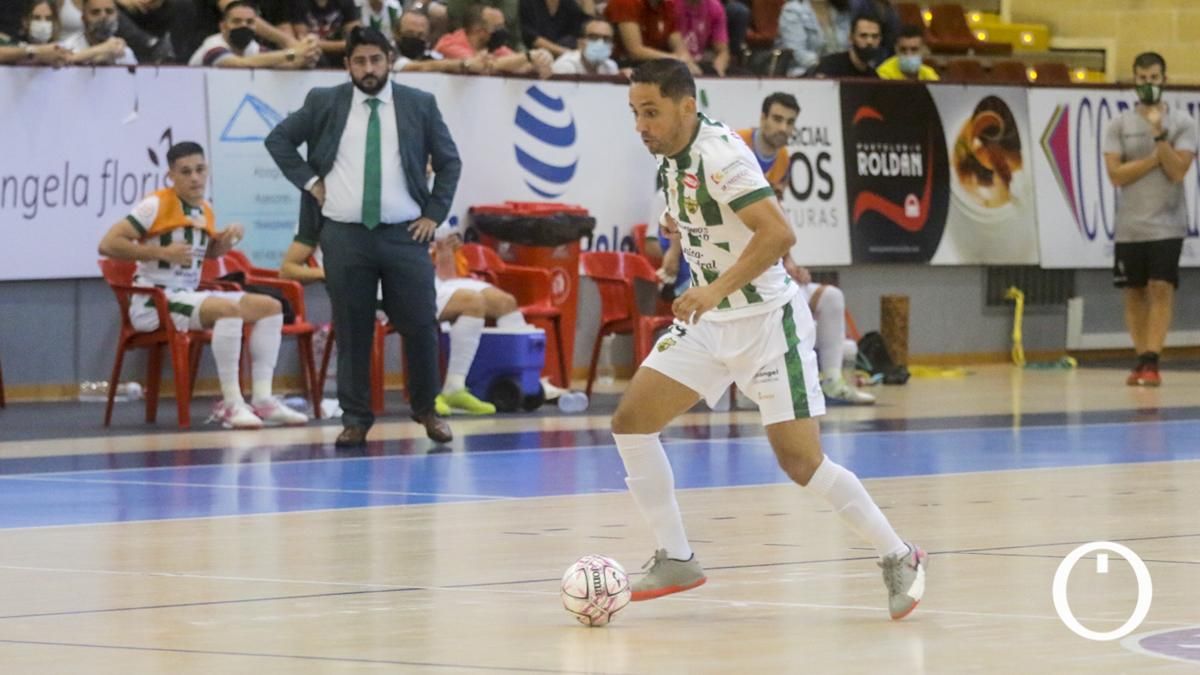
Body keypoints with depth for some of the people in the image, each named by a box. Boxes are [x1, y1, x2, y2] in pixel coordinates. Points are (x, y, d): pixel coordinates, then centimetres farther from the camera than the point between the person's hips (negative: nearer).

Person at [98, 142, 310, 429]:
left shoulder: (205, 212, 13)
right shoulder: (156, 206, -10)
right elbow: (108, 244, -18)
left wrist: (227, 239, 10)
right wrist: (162, 252, -22)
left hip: (191, 296, 9)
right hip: (155, 303, -9)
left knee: (270, 307, 1)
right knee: (228, 308, -33)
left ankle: (262, 400, -6)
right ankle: (231, 404, -30)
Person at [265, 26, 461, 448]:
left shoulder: (419, 105, 5)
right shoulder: (324, 103, 5)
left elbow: (449, 161, 12)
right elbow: (278, 139, 13)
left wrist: (434, 214, 4)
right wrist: (309, 181, 2)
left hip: (404, 235, 0)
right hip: (344, 235, 0)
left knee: (420, 326, 1)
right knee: (352, 331, 2)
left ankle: (427, 411, 18)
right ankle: (355, 419, 11)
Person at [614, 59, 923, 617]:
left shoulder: (720, 155, -21)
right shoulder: (669, 156, 5)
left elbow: (778, 234, -33)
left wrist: (718, 289, -38)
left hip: (765, 320, -8)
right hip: (707, 320, 8)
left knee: (800, 461, -9)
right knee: (631, 421, -3)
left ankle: (897, 557, 8)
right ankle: (676, 560, 6)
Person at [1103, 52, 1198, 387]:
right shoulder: (1119, 125, 5)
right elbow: (1116, 174, -5)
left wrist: (1159, 134, -18)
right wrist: (1154, 158, -10)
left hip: (1166, 224, -2)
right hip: (1129, 226, 2)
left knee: (1161, 288, -12)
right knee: (1134, 293, 5)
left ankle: (1151, 362, -15)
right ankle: (1142, 359, 13)